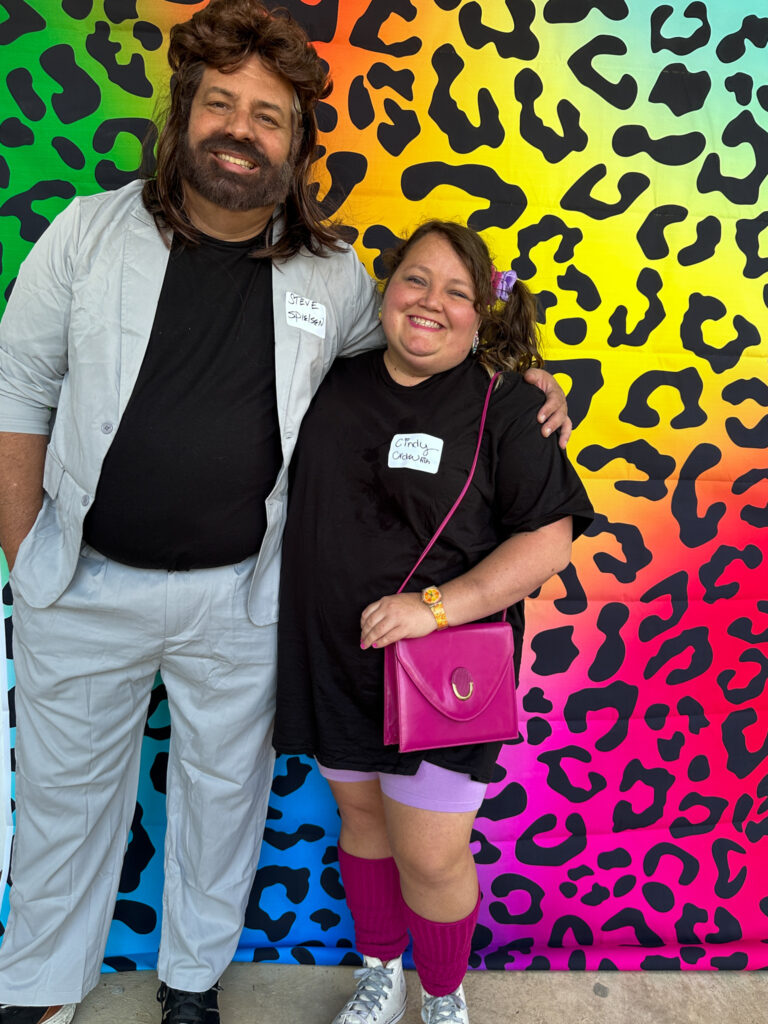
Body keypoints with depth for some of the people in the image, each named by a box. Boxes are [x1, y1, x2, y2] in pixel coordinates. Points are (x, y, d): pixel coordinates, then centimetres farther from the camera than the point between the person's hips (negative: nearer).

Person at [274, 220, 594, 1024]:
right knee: (360, 814, 20)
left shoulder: (504, 406, -9)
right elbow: (291, 501, 15)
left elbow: (549, 538, -12)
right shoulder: (334, 384, 3)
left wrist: (438, 605, -23)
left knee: (431, 857, 4)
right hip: (336, 658, 4)